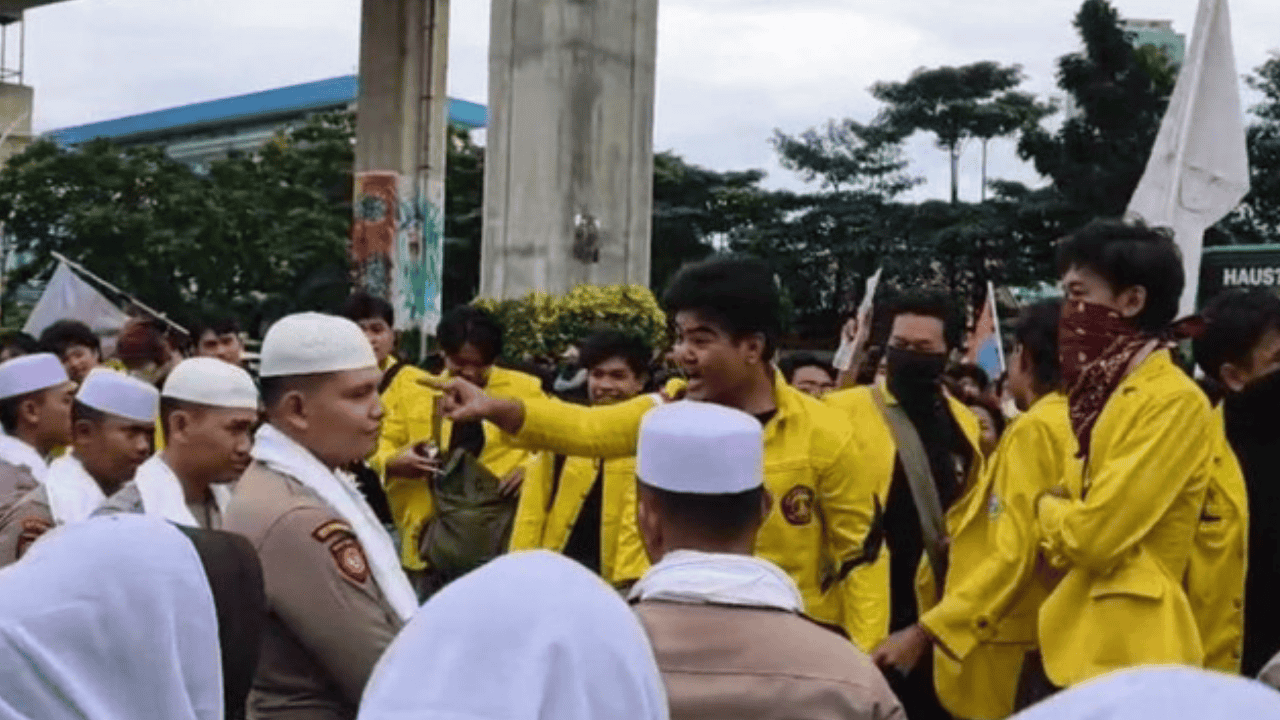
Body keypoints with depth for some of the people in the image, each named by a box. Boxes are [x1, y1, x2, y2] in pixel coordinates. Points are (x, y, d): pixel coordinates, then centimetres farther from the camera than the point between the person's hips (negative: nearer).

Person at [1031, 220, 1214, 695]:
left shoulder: (1174, 402, -15)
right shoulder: (1110, 393, 13)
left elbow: (1096, 534, -20)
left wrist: (1047, 508, -1)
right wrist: (1058, 518, -2)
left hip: (1129, 652, -8)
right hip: (1077, 643, 8)